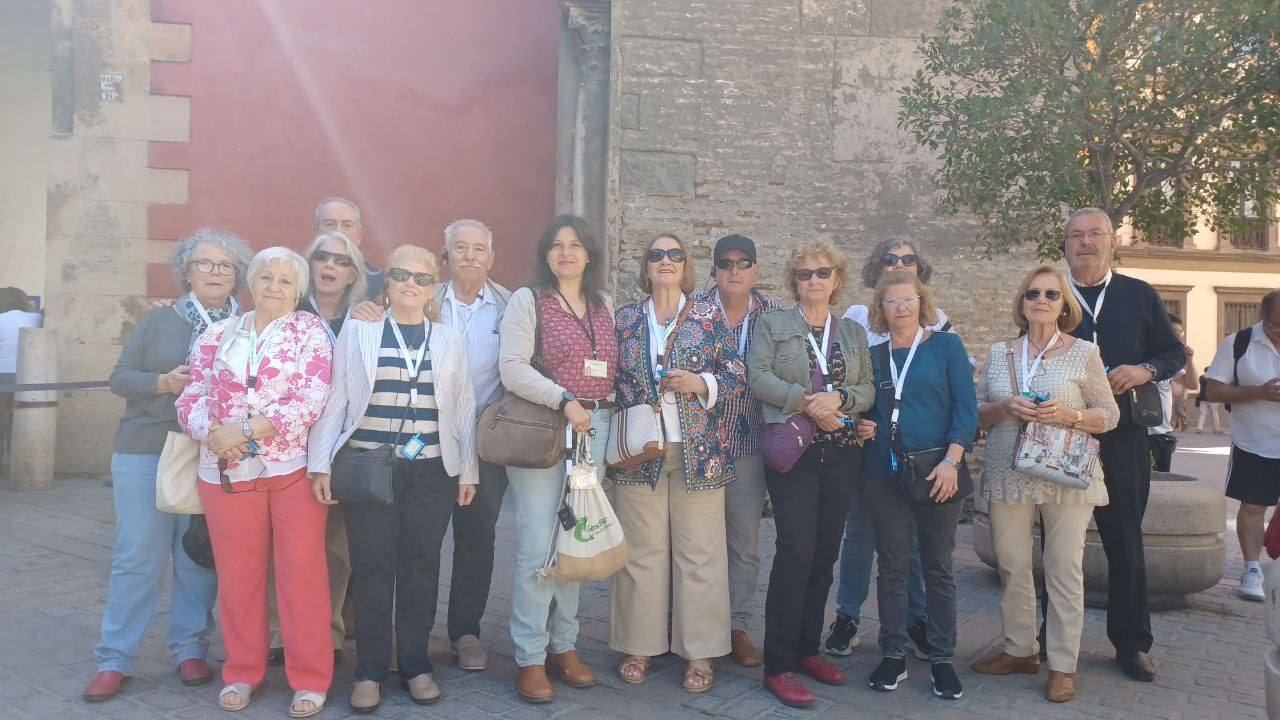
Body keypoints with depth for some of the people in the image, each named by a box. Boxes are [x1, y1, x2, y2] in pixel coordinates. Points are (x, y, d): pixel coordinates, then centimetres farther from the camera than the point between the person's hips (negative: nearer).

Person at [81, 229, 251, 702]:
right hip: (146, 455, 0)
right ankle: (115, 659, 11)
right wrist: (162, 383, -14)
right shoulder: (158, 320, 5)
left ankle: (190, 649, 18)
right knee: (138, 557, 1)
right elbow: (120, 378, 3)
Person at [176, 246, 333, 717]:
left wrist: (245, 428, -16)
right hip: (227, 472, 3)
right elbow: (191, 398, 8)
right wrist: (212, 432, -13)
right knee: (237, 574, 10)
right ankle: (242, 672, 26)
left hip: (294, 467, -3)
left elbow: (312, 399, -10)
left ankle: (310, 678, 11)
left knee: (301, 571, -1)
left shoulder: (310, 331, 1)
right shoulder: (217, 335, 11)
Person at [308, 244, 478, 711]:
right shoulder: (356, 331, 5)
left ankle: (415, 664, 20)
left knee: (421, 567, 6)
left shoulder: (449, 340, 10)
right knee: (371, 567, 2)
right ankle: (370, 670, 15)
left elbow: (462, 408, 9)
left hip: (432, 472, 2)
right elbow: (334, 400, 2)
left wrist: (467, 470, 6)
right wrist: (320, 464, -3)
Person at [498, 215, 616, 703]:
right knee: (538, 547, -5)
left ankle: (563, 646, 21)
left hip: (594, 429, 5)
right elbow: (511, 369, -11)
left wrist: (606, 414, 6)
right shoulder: (527, 300, 0)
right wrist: (565, 401, -17)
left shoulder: (604, 305, 16)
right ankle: (530, 658, 7)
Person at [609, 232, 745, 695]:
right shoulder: (624, 319, 9)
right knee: (641, 552, 6)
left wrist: (702, 384, -14)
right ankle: (641, 644, 19)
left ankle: (700, 650, 15)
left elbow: (738, 377, 3)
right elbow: (608, 379, 12)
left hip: (698, 451, -1)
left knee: (699, 552, 3)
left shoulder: (710, 318, 4)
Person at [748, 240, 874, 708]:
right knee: (796, 553, -11)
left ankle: (807, 649, 21)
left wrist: (838, 399, -13)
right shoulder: (773, 324, 6)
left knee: (824, 555, 8)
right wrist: (807, 402, -17)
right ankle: (778, 666, -5)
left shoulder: (854, 332, 16)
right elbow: (759, 376, -7)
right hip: (793, 449, -4)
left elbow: (868, 390, 8)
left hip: (842, 452, 4)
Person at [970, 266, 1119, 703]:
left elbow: (1109, 416, 3)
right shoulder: (999, 353, 9)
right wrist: (1005, 408, -10)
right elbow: (977, 413, 10)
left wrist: (1070, 416, -15)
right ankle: (1020, 650, 24)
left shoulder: (1084, 353, 2)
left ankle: (1063, 665, 12)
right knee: (1011, 565, 8)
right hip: (1008, 475, 3)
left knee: (1064, 569, 0)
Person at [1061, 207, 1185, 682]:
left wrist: (1146, 370, -10)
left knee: (1126, 544, 7)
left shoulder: (1140, 296, 7)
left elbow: (1174, 353, 10)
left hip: (1123, 438, 1)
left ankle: (1132, 644, 20)